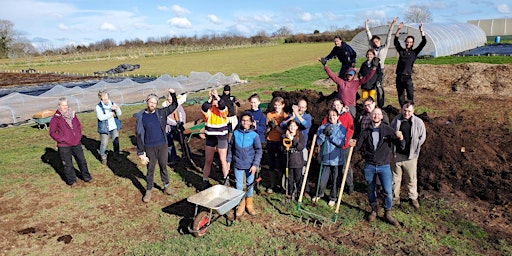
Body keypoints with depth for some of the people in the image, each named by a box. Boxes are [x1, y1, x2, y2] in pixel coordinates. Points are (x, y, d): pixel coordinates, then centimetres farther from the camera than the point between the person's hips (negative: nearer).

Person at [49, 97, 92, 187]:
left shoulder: (72, 114, 5)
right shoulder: (56, 118, -9)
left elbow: (78, 125, 18)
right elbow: (52, 132, -7)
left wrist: (79, 135, 8)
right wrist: (62, 139, -12)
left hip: (76, 143, 4)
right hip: (64, 146, -4)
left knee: (82, 160, 14)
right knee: (68, 164, 6)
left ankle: (86, 176, 30)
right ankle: (72, 181, 20)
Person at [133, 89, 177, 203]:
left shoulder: (161, 113, 1)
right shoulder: (140, 117, -5)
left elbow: (174, 105, 8)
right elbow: (139, 135, -5)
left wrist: (173, 94, -9)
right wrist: (141, 152, -7)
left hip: (162, 145, 2)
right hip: (149, 147, -2)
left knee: (163, 166, 14)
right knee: (150, 169, 7)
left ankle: (166, 185, 30)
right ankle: (148, 190, 20)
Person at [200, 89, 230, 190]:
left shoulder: (223, 110, -6)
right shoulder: (208, 110, -4)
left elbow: (222, 107, -29)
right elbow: (204, 108, -27)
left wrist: (217, 96, -35)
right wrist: (209, 99, -35)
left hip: (222, 138, -1)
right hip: (210, 138, 1)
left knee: (223, 161, 10)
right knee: (208, 161, 8)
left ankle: (225, 179, 31)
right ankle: (205, 181, 19)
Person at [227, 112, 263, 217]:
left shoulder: (254, 135, -8)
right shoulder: (236, 133, -2)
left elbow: (259, 151, -5)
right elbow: (231, 148, 8)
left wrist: (255, 165, -11)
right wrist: (229, 160, 8)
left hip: (250, 165, -1)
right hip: (238, 164, 1)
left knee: (250, 184, 11)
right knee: (239, 185, 8)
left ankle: (249, 204, 30)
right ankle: (241, 204, 25)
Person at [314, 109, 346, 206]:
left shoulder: (341, 128, 0)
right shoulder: (322, 127, 2)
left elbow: (341, 143, -11)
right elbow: (318, 142, -3)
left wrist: (331, 135, -18)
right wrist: (324, 133, -17)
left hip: (336, 159, -1)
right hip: (325, 158, 1)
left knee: (336, 179, 9)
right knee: (323, 179, 6)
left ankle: (333, 197, 28)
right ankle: (320, 194, 32)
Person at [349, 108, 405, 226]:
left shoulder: (388, 130, -3)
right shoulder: (366, 132, 2)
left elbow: (402, 146, -2)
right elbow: (358, 146, 2)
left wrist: (400, 139, -24)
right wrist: (353, 145, -22)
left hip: (384, 166, -2)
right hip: (369, 166, 2)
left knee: (388, 191, -7)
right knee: (371, 189, 13)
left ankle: (388, 213, 14)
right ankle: (374, 210, 33)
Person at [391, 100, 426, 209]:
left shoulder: (418, 122, -9)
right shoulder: (396, 120, -4)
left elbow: (422, 137, 4)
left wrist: (414, 148, 4)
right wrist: (394, 147, 7)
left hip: (411, 156, -1)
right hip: (397, 154, 1)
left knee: (411, 178, 10)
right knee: (396, 177, 12)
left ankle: (413, 197, 29)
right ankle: (395, 197, 26)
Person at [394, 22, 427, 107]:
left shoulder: (414, 52, 9)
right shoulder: (401, 51, 13)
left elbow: (424, 42, 3)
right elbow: (396, 41, 7)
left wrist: (421, 30, -3)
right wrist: (398, 29, -2)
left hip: (408, 77, -2)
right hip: (399, 77, 2)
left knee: (410, 95, -10)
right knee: (400, 96, 8)